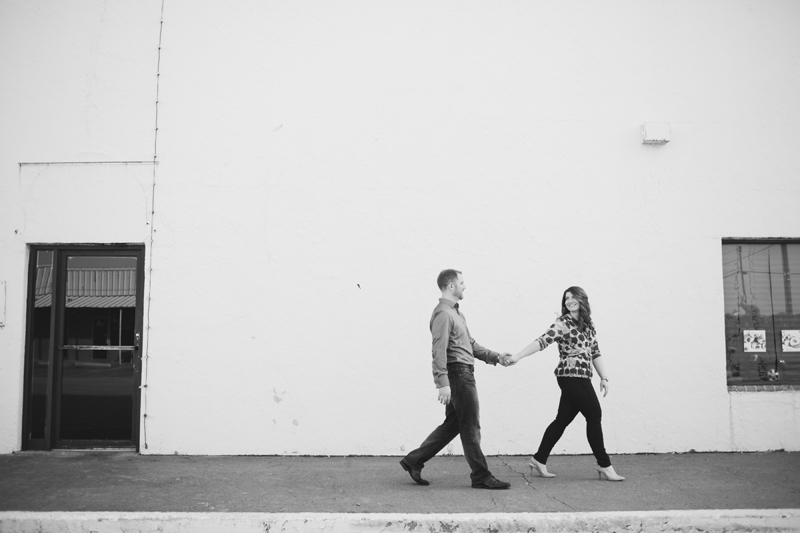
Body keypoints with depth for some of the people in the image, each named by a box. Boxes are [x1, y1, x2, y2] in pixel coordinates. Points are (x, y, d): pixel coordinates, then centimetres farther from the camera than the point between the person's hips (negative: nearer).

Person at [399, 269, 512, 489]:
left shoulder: (456, 312, 19)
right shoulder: (443, 314, -13)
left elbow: (470, 344, 23)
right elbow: (439, 351, -20)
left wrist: (495, 357, 16)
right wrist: (443, 383, -26)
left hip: (464, 374, 10)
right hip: (458, 373, -10)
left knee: (452, 424, 14)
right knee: (470, 427, -1)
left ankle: (414, 461, 20)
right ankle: (481, 477, 10)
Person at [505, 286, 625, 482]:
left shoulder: (588, 324, 15)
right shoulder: (563, 323, -7)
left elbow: (595, 353, 17)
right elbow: (542, 341, -17)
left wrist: (604, 377, 10)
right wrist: (518, 356, -27)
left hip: (581, 378, 7)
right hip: (571, 377, -7)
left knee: (563, 419, 10)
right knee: (594, 415, -4)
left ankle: (539, 460, 20)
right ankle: (604, 466, 7)